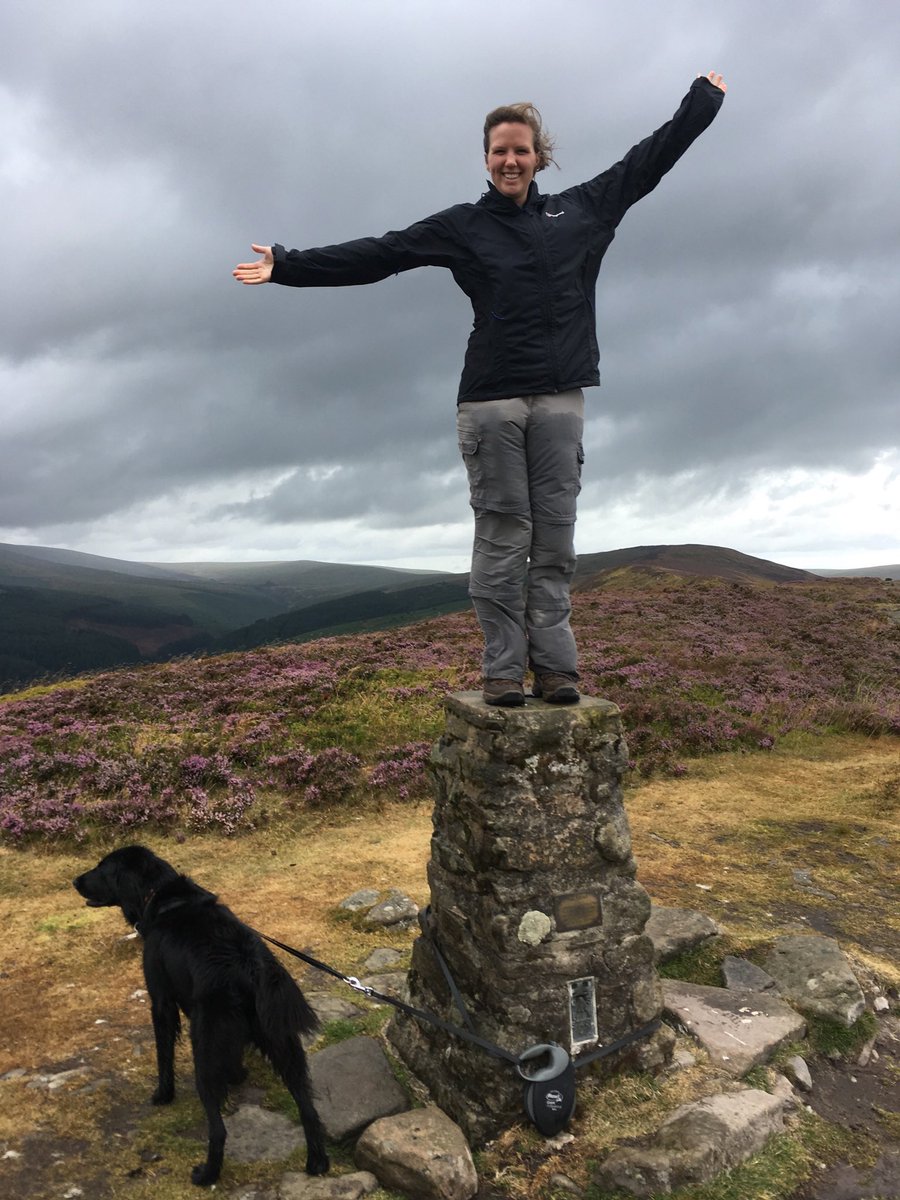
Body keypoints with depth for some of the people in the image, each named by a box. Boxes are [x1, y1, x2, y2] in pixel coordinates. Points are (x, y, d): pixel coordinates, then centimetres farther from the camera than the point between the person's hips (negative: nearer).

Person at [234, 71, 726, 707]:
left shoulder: (582, 208, 16)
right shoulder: (463, 226, 10)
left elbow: (647, 160, 27)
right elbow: (376, 254, 5)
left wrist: (703, 100, 36)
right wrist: (289, 265, 1)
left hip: (560, 397, 2)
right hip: (491, 399, -2)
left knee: (555, 537, 0)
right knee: (502, 537, -3)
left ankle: (555, 667, 4)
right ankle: (504, 670, 1)